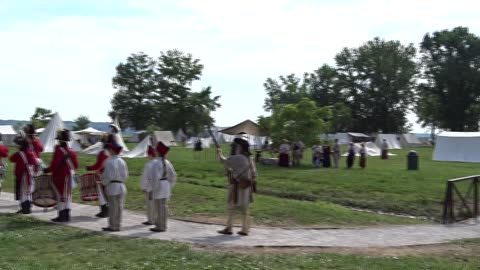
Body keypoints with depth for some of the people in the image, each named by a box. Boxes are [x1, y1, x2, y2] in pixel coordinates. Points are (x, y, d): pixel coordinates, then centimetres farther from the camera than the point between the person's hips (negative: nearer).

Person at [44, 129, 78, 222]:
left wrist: (46, 170, -3)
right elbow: (76, 165, 9)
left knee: (61, 196, -2)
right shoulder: (71, 151, 7)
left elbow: (54, 165, -18)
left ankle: (62, 216, 2)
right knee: (67, 196, 12)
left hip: (60, 178, -7)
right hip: (69, 177, 7)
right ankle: (66, 215, 17)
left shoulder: (59, 150, -14)